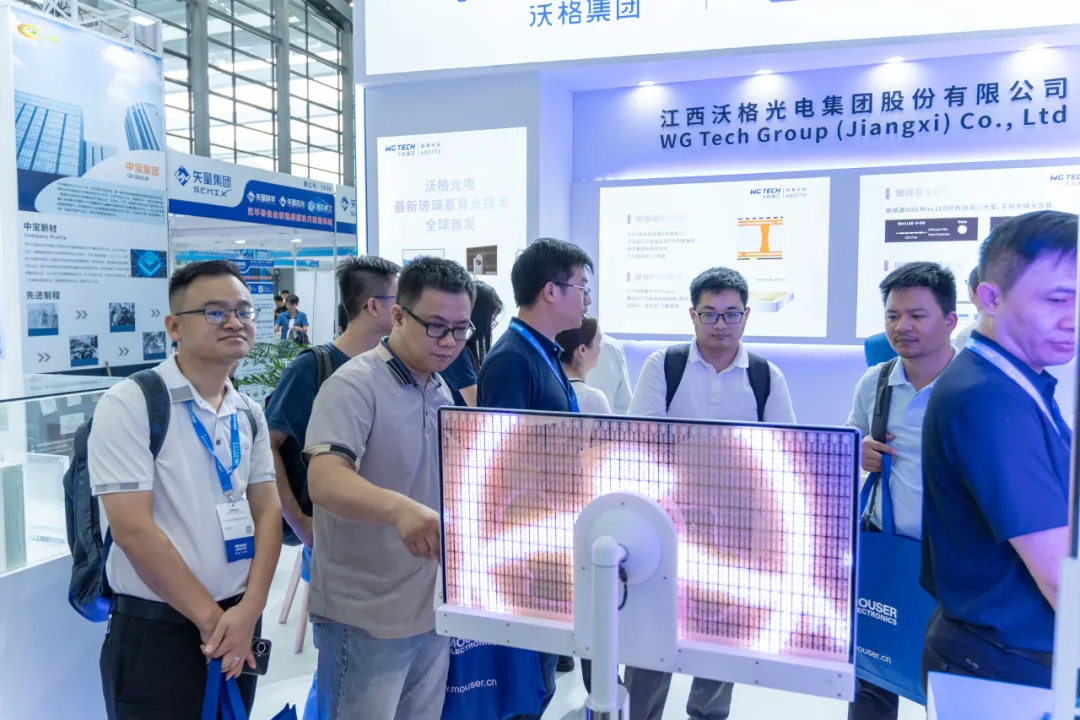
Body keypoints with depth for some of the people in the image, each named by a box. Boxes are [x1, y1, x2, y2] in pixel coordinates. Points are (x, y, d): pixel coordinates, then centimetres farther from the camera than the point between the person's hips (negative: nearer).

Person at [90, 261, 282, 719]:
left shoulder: (248, 415, 6)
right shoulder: (129, 405, -13)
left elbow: (267, 511, 3)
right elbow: (132, 529, -17)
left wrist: (248, 609, -10)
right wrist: (209, 617, -13)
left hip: (237, 624, 6)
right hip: (156, 630, -5)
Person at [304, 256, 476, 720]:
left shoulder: (441, 392, 7)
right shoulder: (354, 386, -17)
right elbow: (325, 481, -32)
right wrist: (400, 509, -50)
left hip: (432, 608, 7)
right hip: (367, 617, -7)